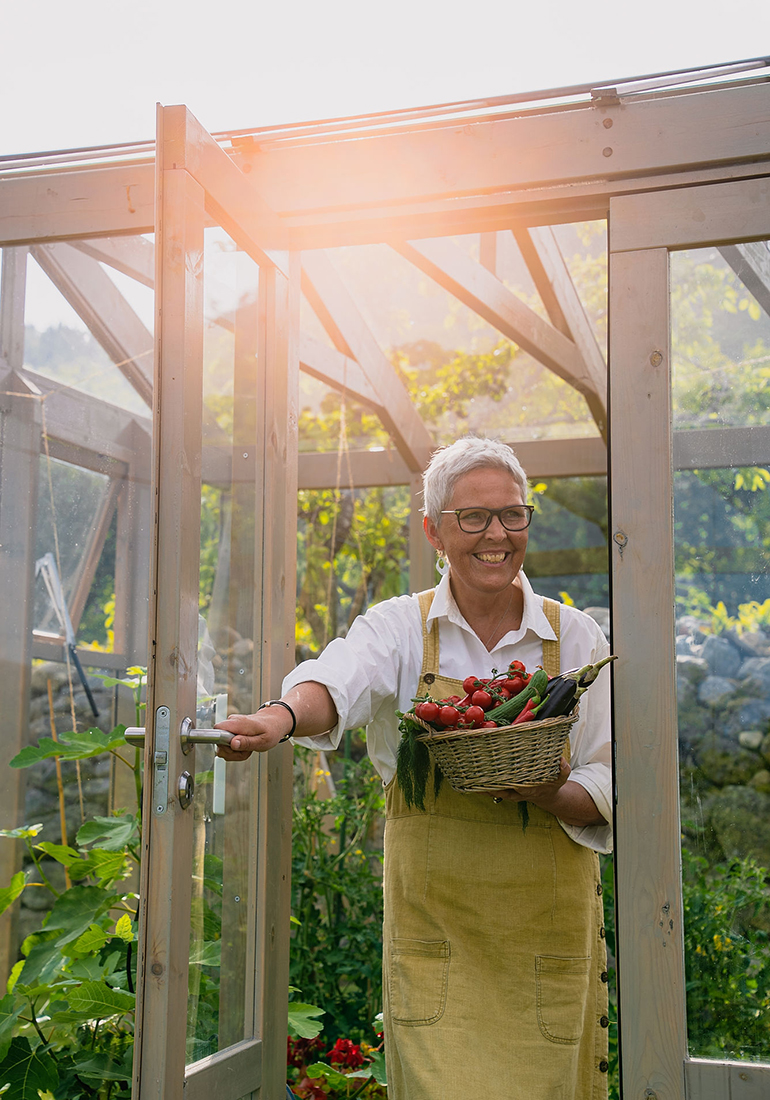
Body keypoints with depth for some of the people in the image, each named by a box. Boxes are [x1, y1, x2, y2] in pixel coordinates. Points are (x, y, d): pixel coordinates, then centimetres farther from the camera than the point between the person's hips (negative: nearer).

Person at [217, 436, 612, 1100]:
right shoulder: (401, 627, 1)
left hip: (549, 920, 1)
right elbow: (338, 684, -21)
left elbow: (611, 791, 2)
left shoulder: (576, 637, 3)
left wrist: (548, 796, -19)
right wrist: (279, 718, -43)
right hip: (434, 921, -1)